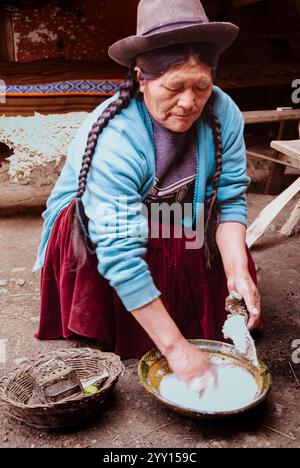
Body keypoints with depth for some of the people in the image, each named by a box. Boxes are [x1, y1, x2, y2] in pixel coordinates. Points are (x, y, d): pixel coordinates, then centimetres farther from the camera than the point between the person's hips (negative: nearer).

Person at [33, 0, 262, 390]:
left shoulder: (223, 113, -19)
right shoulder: (113, 142, -34)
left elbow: (230, 200, -15)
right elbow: (121, 256, -37)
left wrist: (238, 271, -32)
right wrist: (174, 345, -36)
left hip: (178, 230, 4)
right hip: (90, 236, -3)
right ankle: (102, 341, -12)